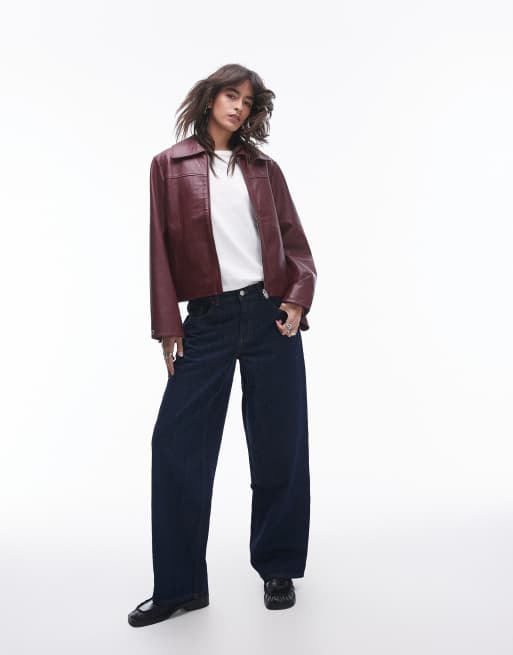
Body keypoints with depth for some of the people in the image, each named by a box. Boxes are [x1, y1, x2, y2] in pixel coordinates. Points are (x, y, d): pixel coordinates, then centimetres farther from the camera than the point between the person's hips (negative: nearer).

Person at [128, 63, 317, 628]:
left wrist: (299, 299, -6)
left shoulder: (263, 167, 12)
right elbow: (160, 246, 3)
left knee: (279, 448, 6)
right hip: (207, 321, -1)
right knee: (176, 443, -3)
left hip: (270, 315, 2)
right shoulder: (169, 165, 8)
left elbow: (294, 239, 10)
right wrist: (167, 324, -3)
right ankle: (179, 585, 13)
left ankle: (278, 570, 24)